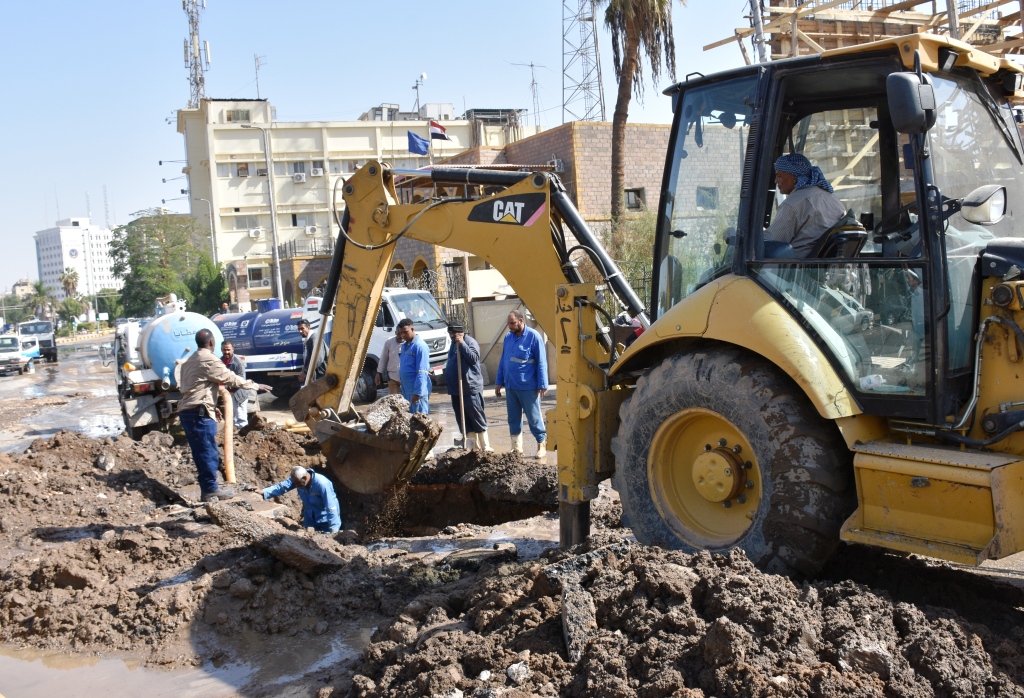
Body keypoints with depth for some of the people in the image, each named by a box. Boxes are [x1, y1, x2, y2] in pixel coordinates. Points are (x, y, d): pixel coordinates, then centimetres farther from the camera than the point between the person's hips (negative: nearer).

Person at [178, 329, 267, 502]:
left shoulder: (191, 361, 21)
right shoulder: (209, 360, -10)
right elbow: (231, 379, -10)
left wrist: (211, 406, 28)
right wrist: (255, 386, -1)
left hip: (187, 411, 10)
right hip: (199, 412, -10)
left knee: (201, 452, 12)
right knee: (208, 452, -4)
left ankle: (208, 489, 16)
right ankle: (211, 490, -1)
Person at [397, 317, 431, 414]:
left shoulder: (420, 346, -14)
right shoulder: (404, 346, 15)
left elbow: (422, 373, -19)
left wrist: (418, 392, -23)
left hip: (417, 389, -9)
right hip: (406, 390, 9)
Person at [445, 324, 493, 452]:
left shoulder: (470, 342, -10)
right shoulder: (454, 344, 17)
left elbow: (474, 358, -25)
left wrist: (462, 343, -25)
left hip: (470, 388, -9)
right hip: (456, 389, 9)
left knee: (477, 418, -6)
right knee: (464, 420, 10)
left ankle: (485, 447, -2)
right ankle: (473, 446, 17)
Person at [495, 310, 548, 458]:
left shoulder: (533, 336, -10)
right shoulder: (508, 337, 8)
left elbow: (541, 363, -10)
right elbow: (503, 361, 14)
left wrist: (542, 385, -13)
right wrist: (499, 382, 12)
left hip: (528, 387, -6)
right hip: (511, 386, 6)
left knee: (534, 418, 2)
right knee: (513, 418, 11)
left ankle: (541, 446, 14)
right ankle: (516, 447, 21)